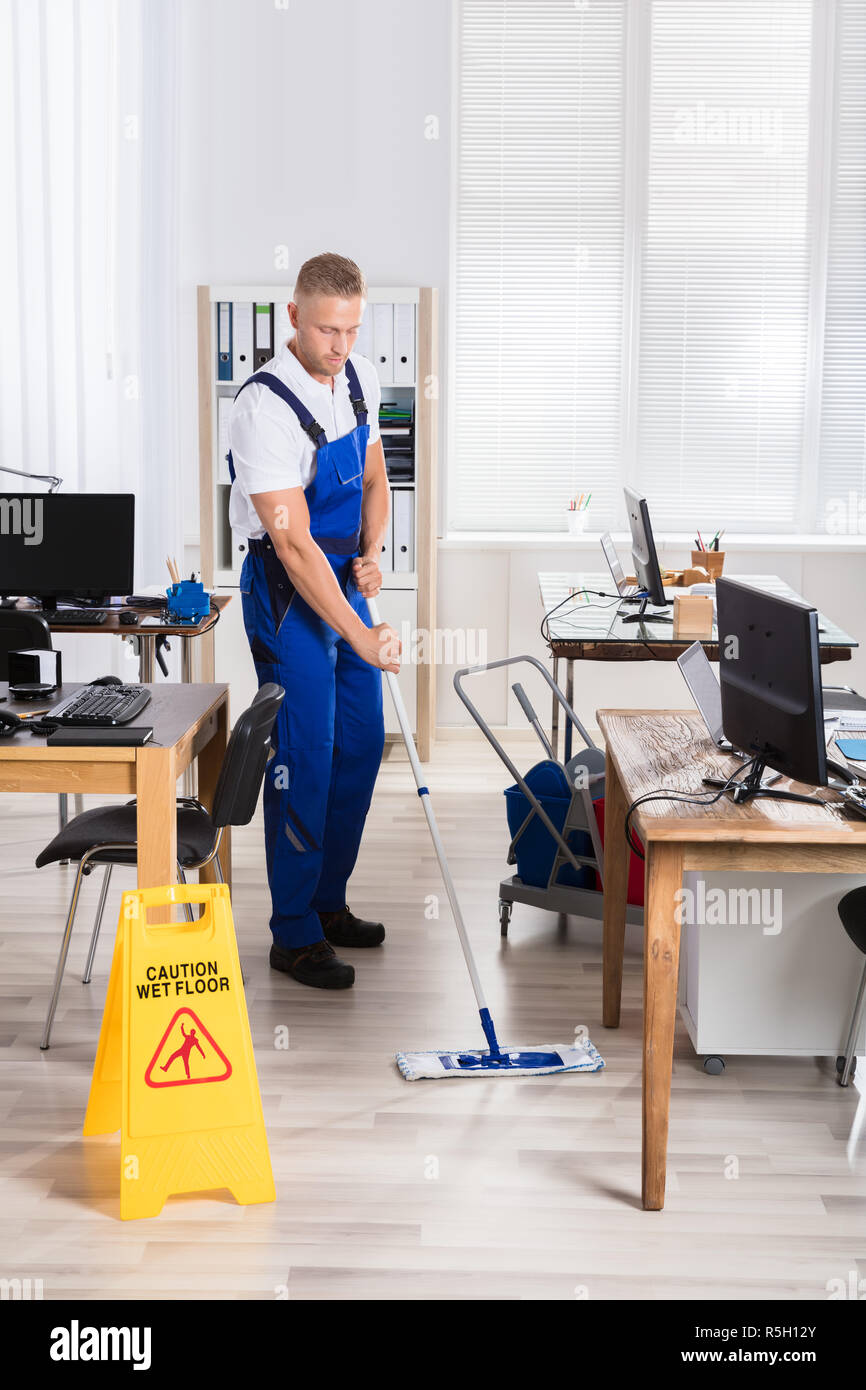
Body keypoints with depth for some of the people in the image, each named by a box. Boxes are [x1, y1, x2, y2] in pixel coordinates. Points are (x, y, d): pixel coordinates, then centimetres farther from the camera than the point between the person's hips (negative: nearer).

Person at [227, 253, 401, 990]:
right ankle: (294, 935, 7)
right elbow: (294, 543, -27)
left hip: (344, 577, 8)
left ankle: (329, 901, 27)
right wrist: (361, 637, -30)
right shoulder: (264, 407, -23)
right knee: (304, 759, -5)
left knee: (361, 746, 12)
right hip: (289, 594, -8)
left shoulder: (361, 377, 2)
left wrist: (373, 553, -3)